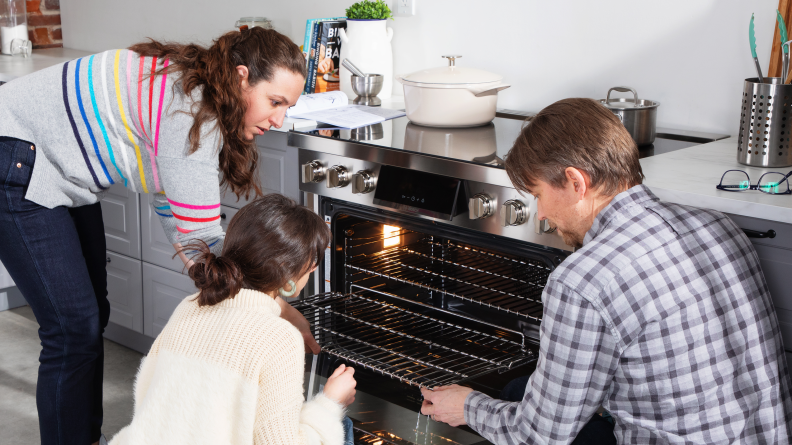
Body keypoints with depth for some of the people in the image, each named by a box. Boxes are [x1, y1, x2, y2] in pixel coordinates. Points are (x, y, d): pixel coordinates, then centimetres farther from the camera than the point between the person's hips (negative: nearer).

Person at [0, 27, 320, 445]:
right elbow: (200, 236, -28)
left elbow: (172, 207, 3)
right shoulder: (191, 113, -29)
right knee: (74, 328, -9)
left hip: (61, 170, 10)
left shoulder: (195, 93, 0)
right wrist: (280, 310, -22)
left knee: (92, 315, 15)